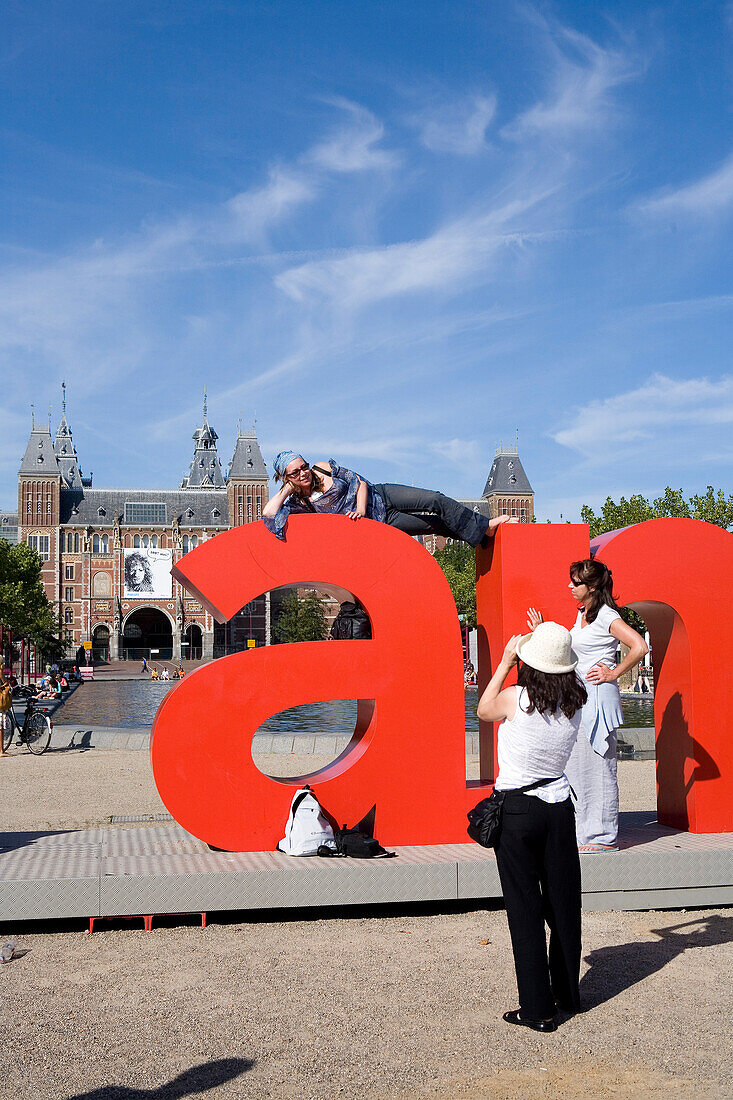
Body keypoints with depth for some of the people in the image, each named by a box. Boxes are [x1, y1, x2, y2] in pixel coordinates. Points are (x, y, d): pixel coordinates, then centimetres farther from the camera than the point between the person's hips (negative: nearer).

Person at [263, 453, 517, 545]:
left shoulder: (324, 469, -2)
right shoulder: (297, 502, -9)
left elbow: (359, 481, 0)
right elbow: (267, 513, -26)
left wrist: (361, 509, -17)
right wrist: (288, 488, -16)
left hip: (381, 497, 3)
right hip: (379, 524, -2)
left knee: (436, 501, -7)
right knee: (437, 524, -7)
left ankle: (484, 526, 10)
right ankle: (482, 530, 8)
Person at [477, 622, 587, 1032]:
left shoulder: (515, 699, -17)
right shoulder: (575, 702, -5)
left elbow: (484, 710, 6)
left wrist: (506, 661, 10)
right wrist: (544, 639, 21)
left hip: (518, 810, -4)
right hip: (560, 808, 4)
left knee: (525, 909, 4)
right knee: (563, 904, 16)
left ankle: (538, 1009, 9)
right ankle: (567, 995, 30)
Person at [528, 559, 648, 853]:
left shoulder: (606, 616, -12)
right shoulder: (582, 613, 14)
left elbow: (640, 646, -22)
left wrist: (613, 674, -14)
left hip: (598, 696, -9)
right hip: (579, 697, 9)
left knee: (598, 765, -3)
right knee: (576, 766, 12)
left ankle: (604, 837, 5)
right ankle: (584, 832, 21)